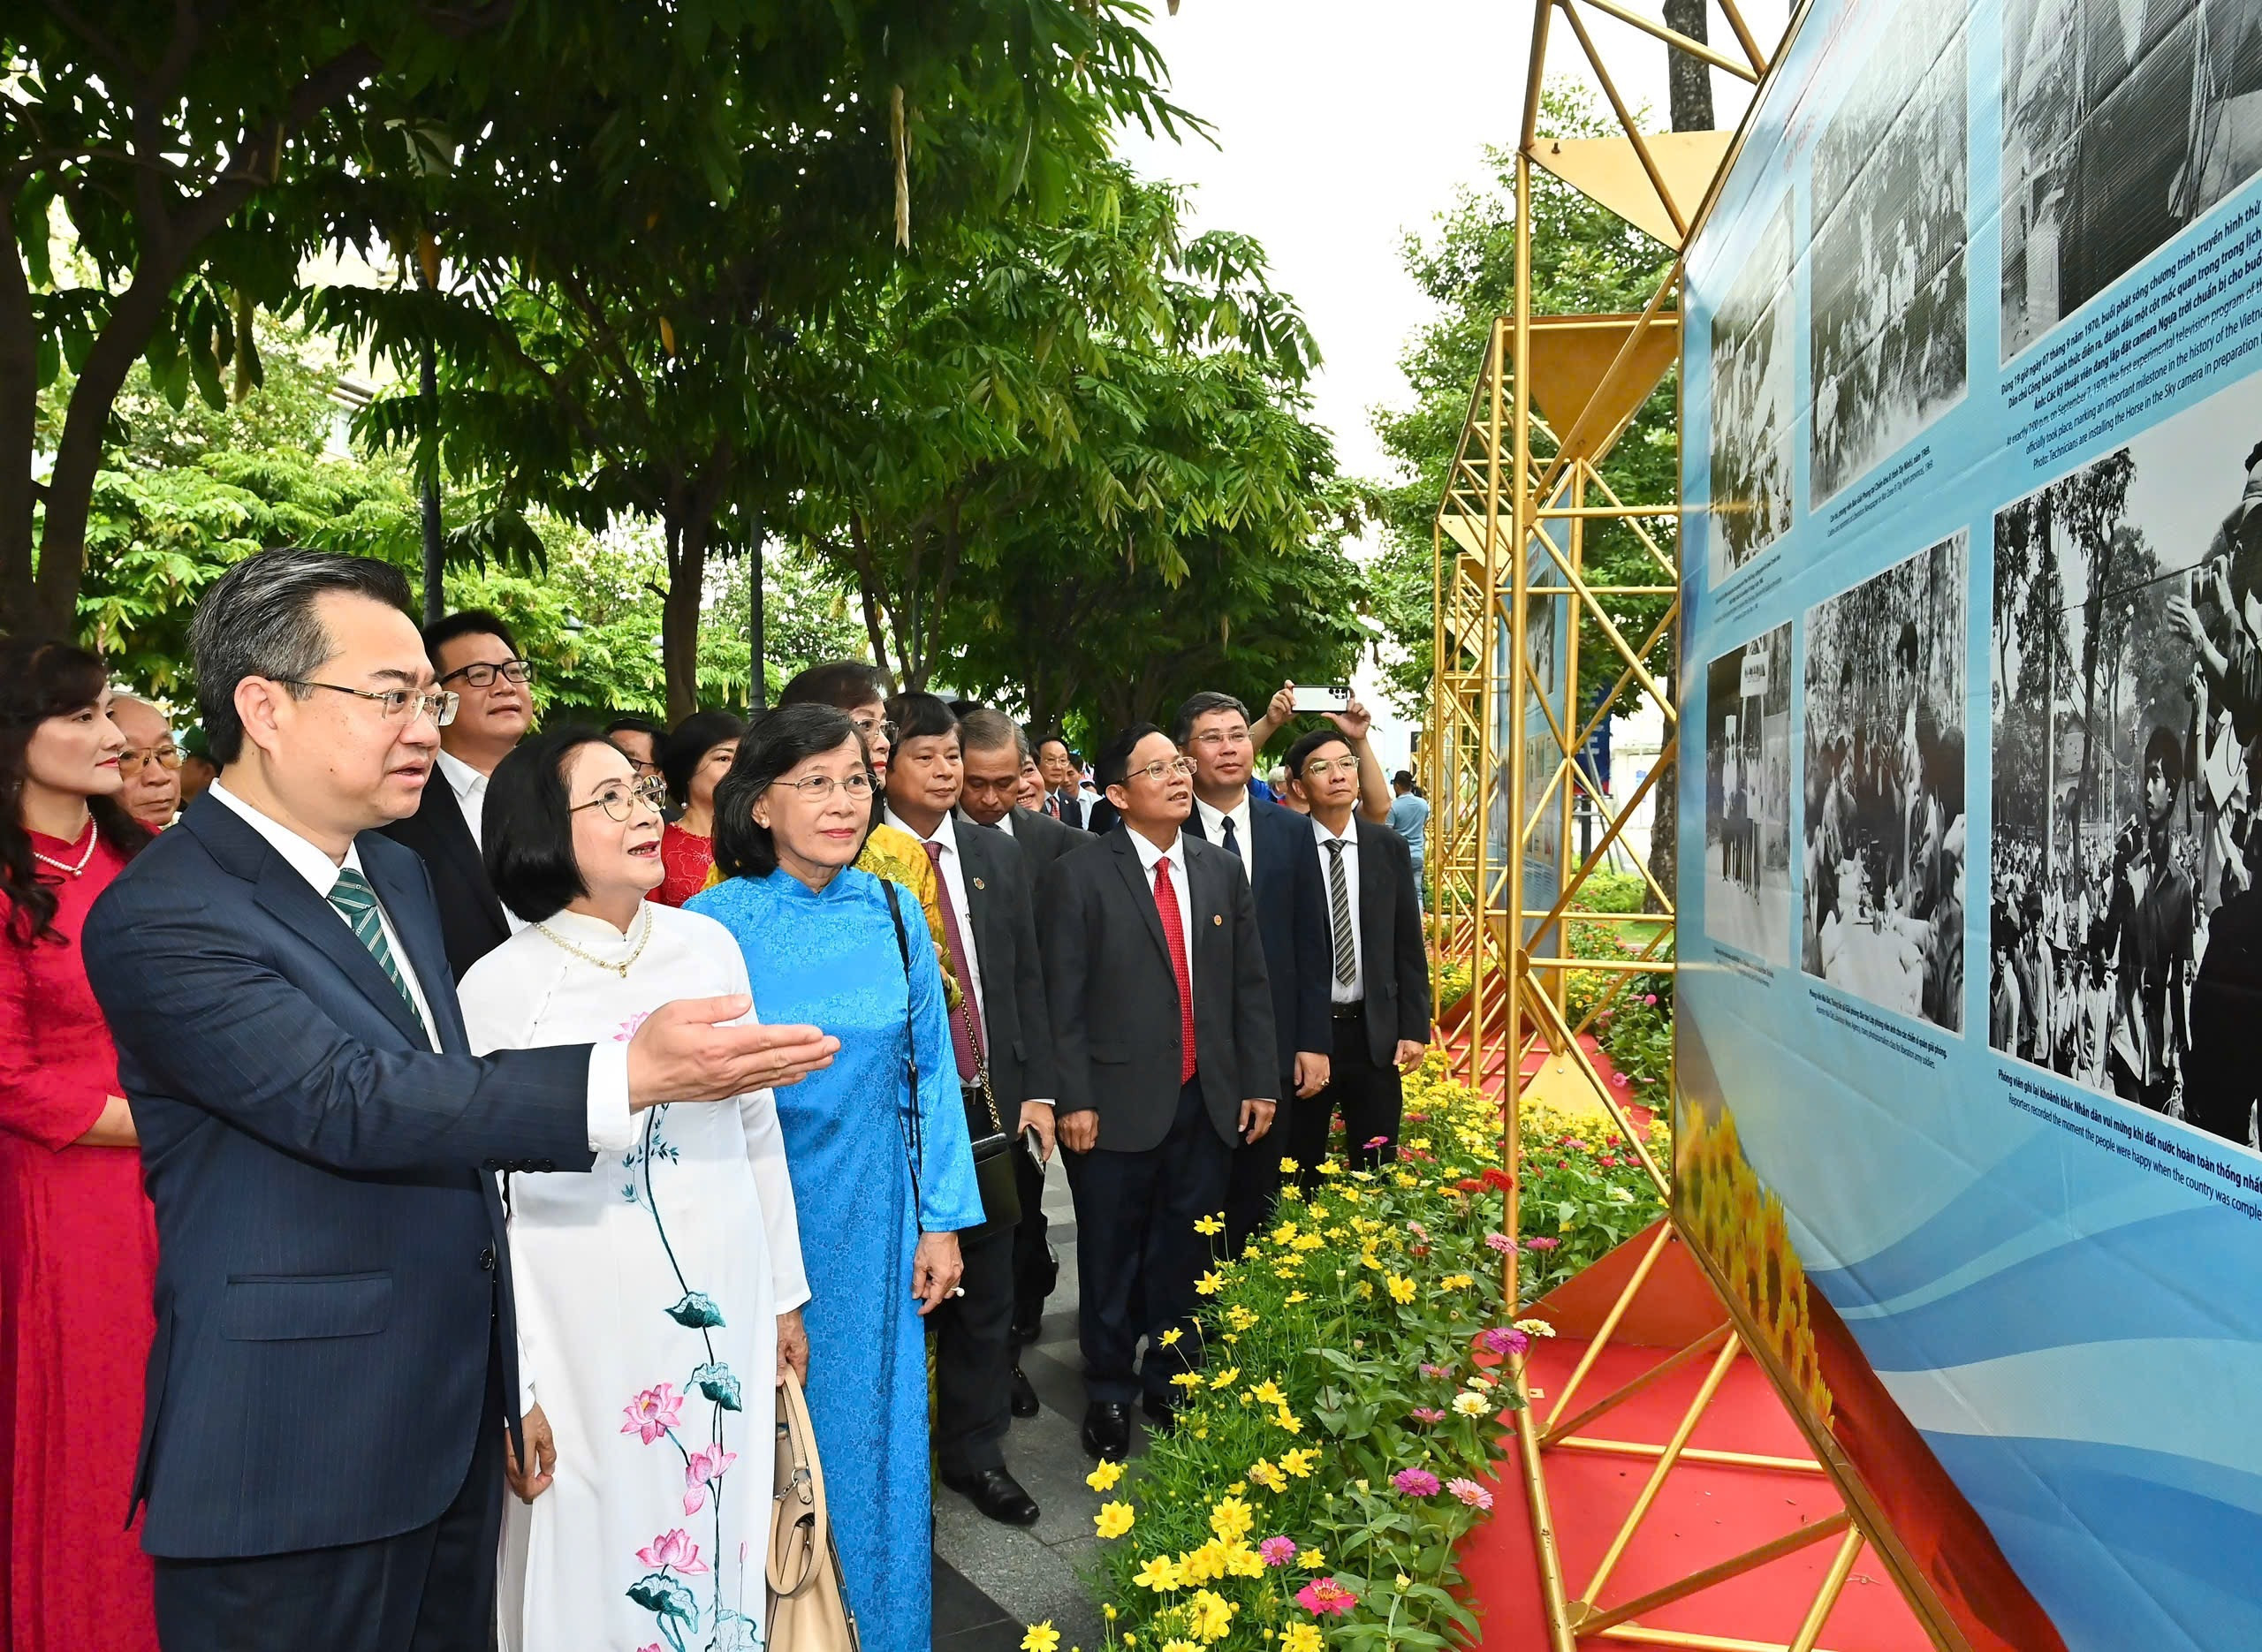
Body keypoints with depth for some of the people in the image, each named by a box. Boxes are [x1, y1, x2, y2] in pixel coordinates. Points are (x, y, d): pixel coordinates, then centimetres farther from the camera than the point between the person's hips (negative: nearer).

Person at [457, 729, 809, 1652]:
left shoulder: (708, 946, 0)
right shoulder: (499, 985, -10)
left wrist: (785, 1295, 13)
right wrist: (514, 1389, -7)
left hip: (725, 1312, 3)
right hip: (587, 1336, -3)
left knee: (727, 1551, 16)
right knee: (598, 1570, 11)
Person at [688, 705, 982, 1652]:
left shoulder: (893, 915, -2)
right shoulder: (713, 923, -10)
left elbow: (930, 1074, 2)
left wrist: (942, 1223, 1)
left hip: (871, 1220, 2)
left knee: (870, 1433, 13)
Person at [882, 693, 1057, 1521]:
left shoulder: (998, 854, 8)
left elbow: (1027, 977, 9)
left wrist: (1037, 1091, 4)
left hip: (991, 1102, 5)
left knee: (985, 1284, 14)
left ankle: (975, 1450, 31)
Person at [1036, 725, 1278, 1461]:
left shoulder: (1222, 870, 8)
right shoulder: (1077, 875, -7)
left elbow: (1250, 985, 10)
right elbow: (1063, 1000, -9)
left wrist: (1260, 1083, 6)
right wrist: (1073, 1099, -12)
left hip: (1207, 1100, 4)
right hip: (1119, 1104, -4)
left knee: (1184, 1253, 13)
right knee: (1112, 1256, 9)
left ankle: (1172, 1381, 31)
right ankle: (1109, 1394, 26)